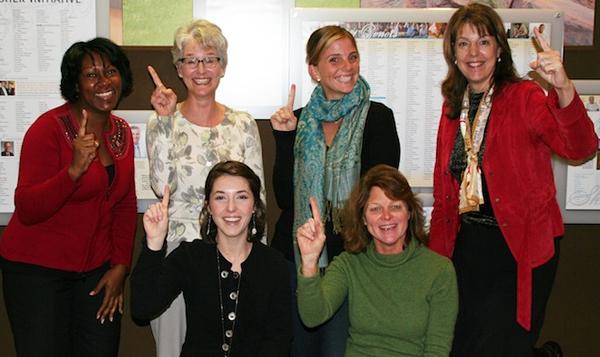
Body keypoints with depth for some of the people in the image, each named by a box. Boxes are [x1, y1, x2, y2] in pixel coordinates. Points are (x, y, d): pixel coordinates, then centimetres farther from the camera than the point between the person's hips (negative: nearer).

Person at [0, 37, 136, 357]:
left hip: (97, 270, 6)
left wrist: (121, 266, 3)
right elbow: (27, 210, -20)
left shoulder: (121, 131, 5)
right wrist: (74, 169, -33)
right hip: (37, 270, -5)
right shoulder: (49, 128, -14)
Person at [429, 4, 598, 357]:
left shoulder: (525, 97, -10)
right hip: (465, 245, 6)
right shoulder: (453, 107, 6)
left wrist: (564, 89, -44)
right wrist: (435, 254, 8)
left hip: (517, 249, -5)